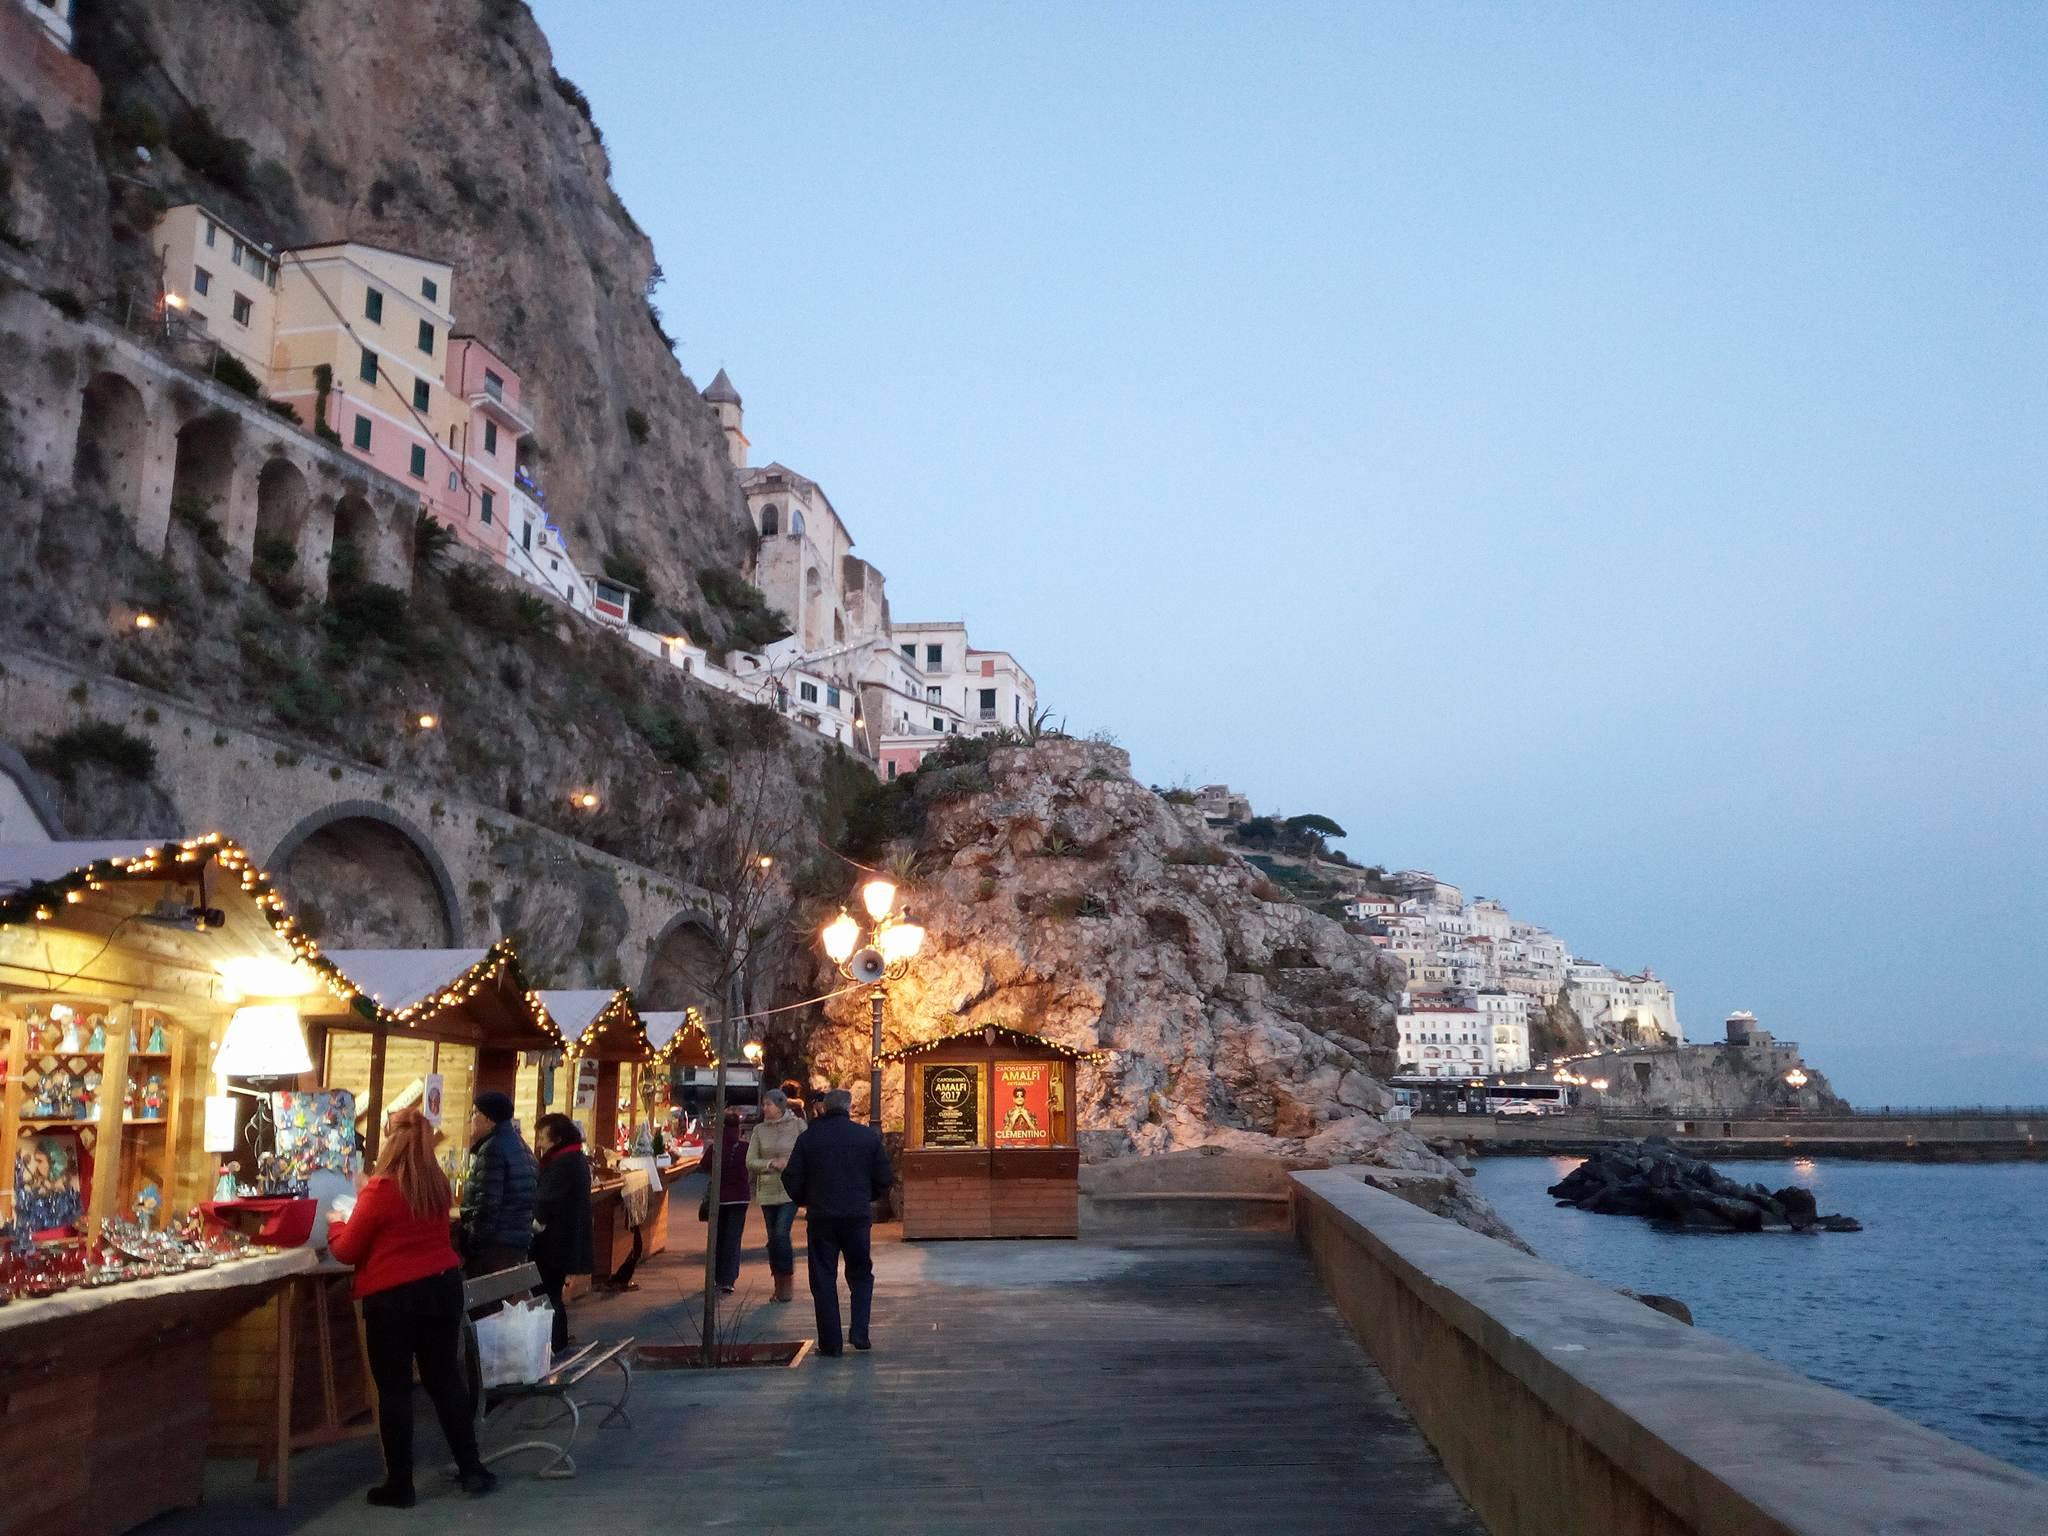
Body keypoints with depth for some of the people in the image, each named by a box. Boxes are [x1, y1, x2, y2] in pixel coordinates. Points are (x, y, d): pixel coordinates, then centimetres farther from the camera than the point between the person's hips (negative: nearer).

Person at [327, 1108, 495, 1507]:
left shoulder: (379, 1190, -15)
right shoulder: (438, 1184, 3)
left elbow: (348, 1252, -6)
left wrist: (336, 1223, 13)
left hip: (393, 1296, -6)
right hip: (444, 1286, 6)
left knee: (394, 1389, 6)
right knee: (445, 1378, 16)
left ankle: (399, 1485, 14)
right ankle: (472, 1470, 21)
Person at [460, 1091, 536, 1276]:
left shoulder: (492, 1149, -13)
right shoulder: (520, 1147, 16)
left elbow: (486, 1204, -19)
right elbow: (525, 1200, 20)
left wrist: (469, 1248, -16)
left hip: (493, 1246, -9)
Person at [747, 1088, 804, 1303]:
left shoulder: (797, 1125, -3)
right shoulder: (759, 1130, 5)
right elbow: (750, 1162, 2)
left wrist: (790, 1164, -16)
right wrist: (771, 1163, -14)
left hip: (790, 1190, -4)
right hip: (767, 1191, 4)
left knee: (781, 1233, -16)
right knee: (773, 1238, 9)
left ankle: (788, 1280, 0)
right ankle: (779, 1285, 20)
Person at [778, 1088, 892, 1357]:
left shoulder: (807, 1138, 0)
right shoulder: (869, 1136, 0)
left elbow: (791, 1179, -1)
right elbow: (884, 1179, 1)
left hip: (820, 1217, 0)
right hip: (858, 1217, 0)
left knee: (823, 1280, 7)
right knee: (861, 1275, 16)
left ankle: (830, 1343, 6)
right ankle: (859, 1332, 3)